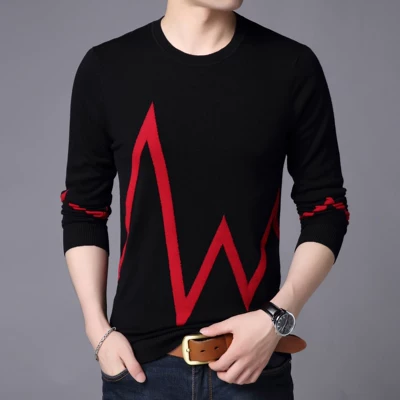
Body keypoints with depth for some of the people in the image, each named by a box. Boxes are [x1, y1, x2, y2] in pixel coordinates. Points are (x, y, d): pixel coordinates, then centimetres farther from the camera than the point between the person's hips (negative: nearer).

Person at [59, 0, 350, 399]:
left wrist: (278, 316, -10)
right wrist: (99, 329, -2)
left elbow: (325, 209, 1)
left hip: (253, 356, 0)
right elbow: (83, 211, 6)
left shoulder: (292, 67, -3)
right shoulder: (106, 68, -1)